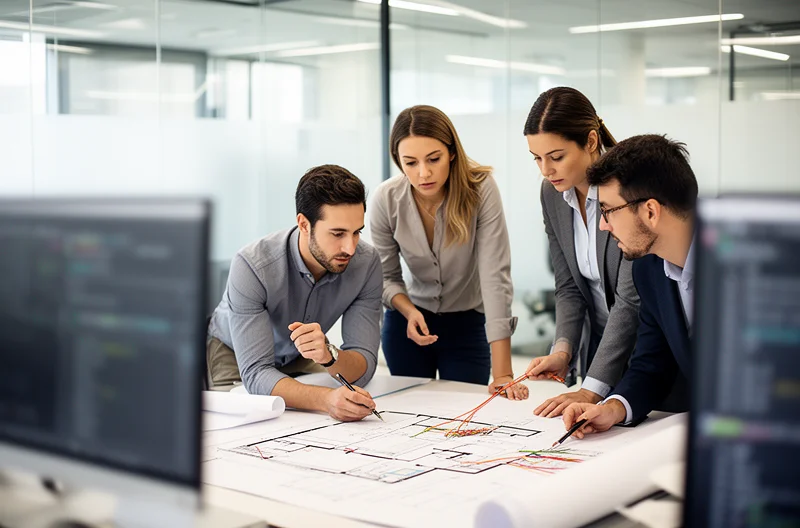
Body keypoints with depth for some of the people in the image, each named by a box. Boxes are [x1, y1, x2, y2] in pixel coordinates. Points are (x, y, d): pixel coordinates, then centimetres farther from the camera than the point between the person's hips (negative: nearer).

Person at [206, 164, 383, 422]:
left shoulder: (367, 263, -24)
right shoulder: (252, 265, -34)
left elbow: (364, 365, -24)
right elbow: (256, 374, -38)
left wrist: (328, 355, -48)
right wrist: (326, 398, -56)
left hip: (301, 357, 3)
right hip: (234, 355, -3)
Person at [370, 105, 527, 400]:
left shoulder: (480, 189, -26)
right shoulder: (386, 199, -18)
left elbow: (495, 276, -30)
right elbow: (386, 277, -5)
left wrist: (502, 374, -35)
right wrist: (409, 311, -28)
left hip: (468, 324, -2)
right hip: (408, 321, 2)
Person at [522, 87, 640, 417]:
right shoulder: (552, 192, -2)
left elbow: (632, 299, -27)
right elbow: (568, 287, 2)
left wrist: (591, 391, -30)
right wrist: (563, 350, -16)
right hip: (603, 347, 6)